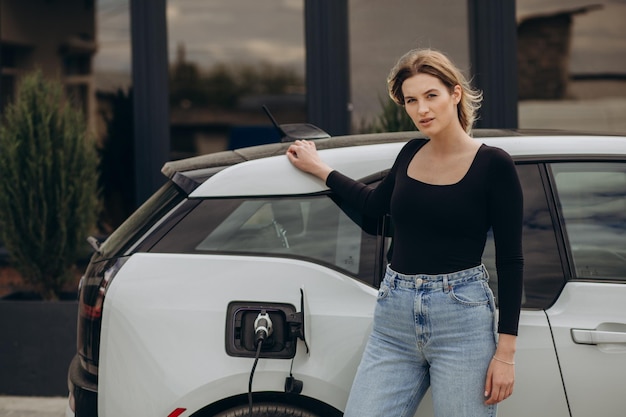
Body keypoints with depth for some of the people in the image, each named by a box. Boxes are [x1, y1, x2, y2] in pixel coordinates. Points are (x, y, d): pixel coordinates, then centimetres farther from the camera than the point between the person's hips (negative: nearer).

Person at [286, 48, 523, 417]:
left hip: (462, 320, -5)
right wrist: (319, 168, 37)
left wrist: (506, 351, -9)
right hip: (394, 319, 5)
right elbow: (375, 203, 31)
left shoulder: (493, 165, -6)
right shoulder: (411, 154, 9)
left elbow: (510, 262, -5)